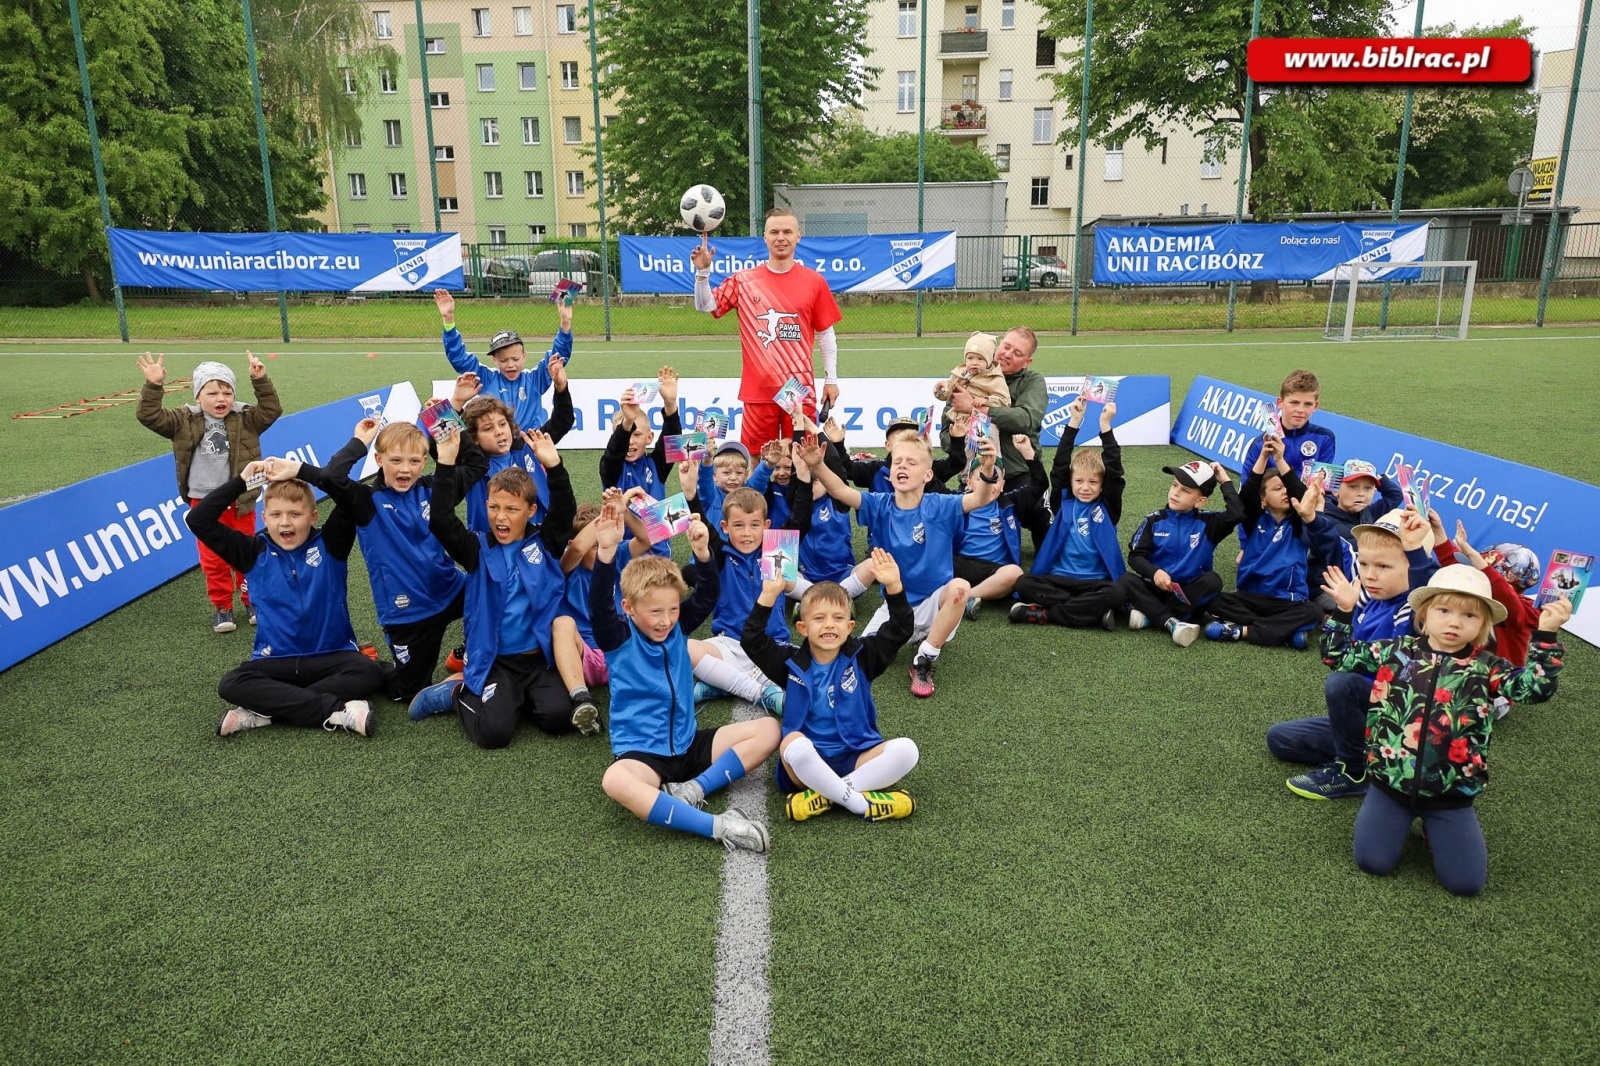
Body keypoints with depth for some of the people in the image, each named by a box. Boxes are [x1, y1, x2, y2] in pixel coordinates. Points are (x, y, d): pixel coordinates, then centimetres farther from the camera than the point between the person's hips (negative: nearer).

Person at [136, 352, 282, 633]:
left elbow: (271, 410, -12)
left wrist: (260, 381, -23)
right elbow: (150, 416, -9)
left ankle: (251, 599, 29)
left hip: (240, 500, 0)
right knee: (213, 558, 7)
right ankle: (221, 606, 21)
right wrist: (153, 386, -23)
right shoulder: (185, 422, -3)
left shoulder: (245, 419, -3)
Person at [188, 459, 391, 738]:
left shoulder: (329, 546, -2)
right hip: (275, 661, 2)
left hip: (331, 656, -1)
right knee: (231, 684, -26)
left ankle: (264, 711, -27)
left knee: (369, 672, -30)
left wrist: (300, 469, -15)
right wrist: (241, 480, -7)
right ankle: (337, 711, -31)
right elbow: (197, 520, -4)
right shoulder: (254, 553, 3)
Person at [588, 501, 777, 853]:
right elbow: (600, 606, -26)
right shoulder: (618, 638, -7)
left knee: (769, 729, -8)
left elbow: (708, 596, -7)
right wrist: (606, 551, -42)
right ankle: (718, 827, -39)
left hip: (689, 744, 5)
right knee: (615, 780, -40)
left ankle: (693, 788, -19)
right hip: (641, 752, -5)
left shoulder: (677, 628, 5)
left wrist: (702, 551, -26)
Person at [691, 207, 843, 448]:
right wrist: (702, 271, -13)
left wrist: (831, 378, 6)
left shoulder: (814, 281, 4)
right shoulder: (743, 281, 4)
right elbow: (706, 305, 3)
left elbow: (825, 333, 8)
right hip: (758, 390, 0)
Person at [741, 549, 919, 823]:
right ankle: (860, 802, -26)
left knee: (906, 749, -25)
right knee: (793, 744, -36)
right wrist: (769, 596, -16)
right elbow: (753, 641, -5)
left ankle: (826, 795, -24)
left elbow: (900, 630, -3)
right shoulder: (792, 662, 4)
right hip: (808, 765, -1)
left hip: (857, 758, 2)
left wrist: (893, 587, -18)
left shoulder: (861, 657, 5)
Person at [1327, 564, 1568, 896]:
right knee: (1373, 860, -12)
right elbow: (1342, 657, 9)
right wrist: (1342, 612, 0)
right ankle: (1402, 818, 20)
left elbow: (1534, 688, -13)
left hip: (1451, 793, 0)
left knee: (1465, 882, -7)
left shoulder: (1486, 667, 0)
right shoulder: (1397, 650, 0)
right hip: (1391, 783, 0)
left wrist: (1546, 635, -19)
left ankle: (1435, 826, 23)